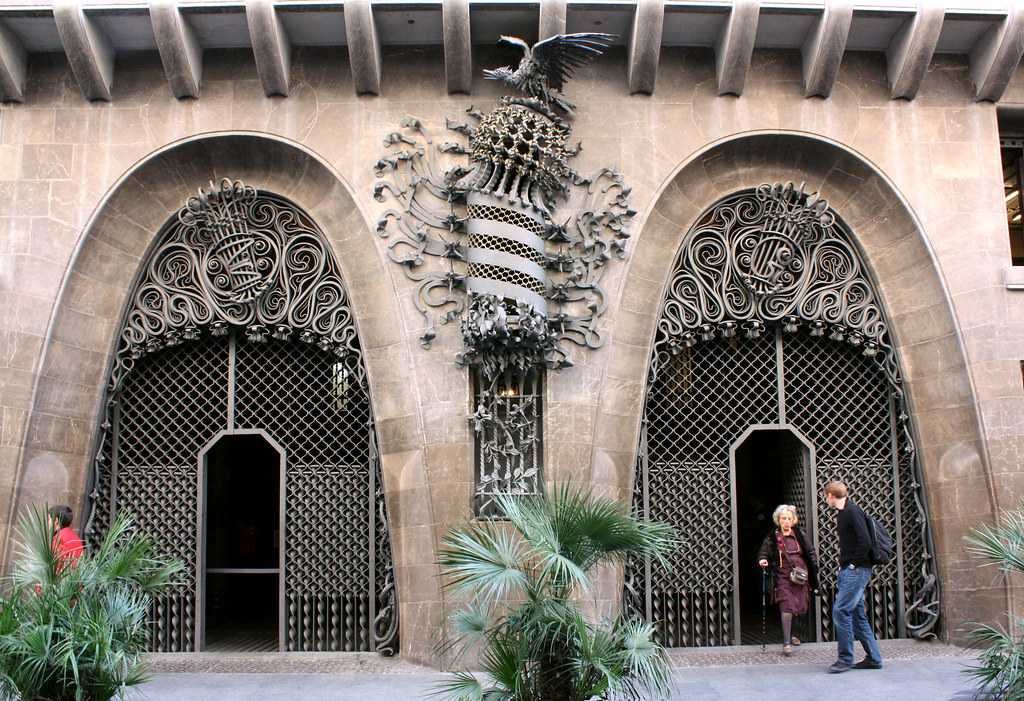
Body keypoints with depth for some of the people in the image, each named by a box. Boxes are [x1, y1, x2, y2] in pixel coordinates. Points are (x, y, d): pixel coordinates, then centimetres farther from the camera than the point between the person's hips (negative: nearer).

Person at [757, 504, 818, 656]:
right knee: (787, 607, -15)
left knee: (797, 607, 13)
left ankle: (790, 634, 35)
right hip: (783, 576, -4)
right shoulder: (772, 537, -3)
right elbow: (763, 552, 1)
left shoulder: (799, 535, 5)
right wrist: (762, 560, -21)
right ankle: (786, 643, -14)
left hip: (800, 576, 4)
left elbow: (810, 552, 11)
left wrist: (813, 570, 4)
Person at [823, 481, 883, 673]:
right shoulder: (842, 513, 15)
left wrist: (853, 564, -15)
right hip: (847, 570, 10)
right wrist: (843, 564, 11)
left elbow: (865, 541, -21)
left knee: (841, 611, -11)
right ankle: (873, 658, 17)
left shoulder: (852, 511, -14)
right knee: (857, 613, 11)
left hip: (857, 570, -10)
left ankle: (845, 659, -4)